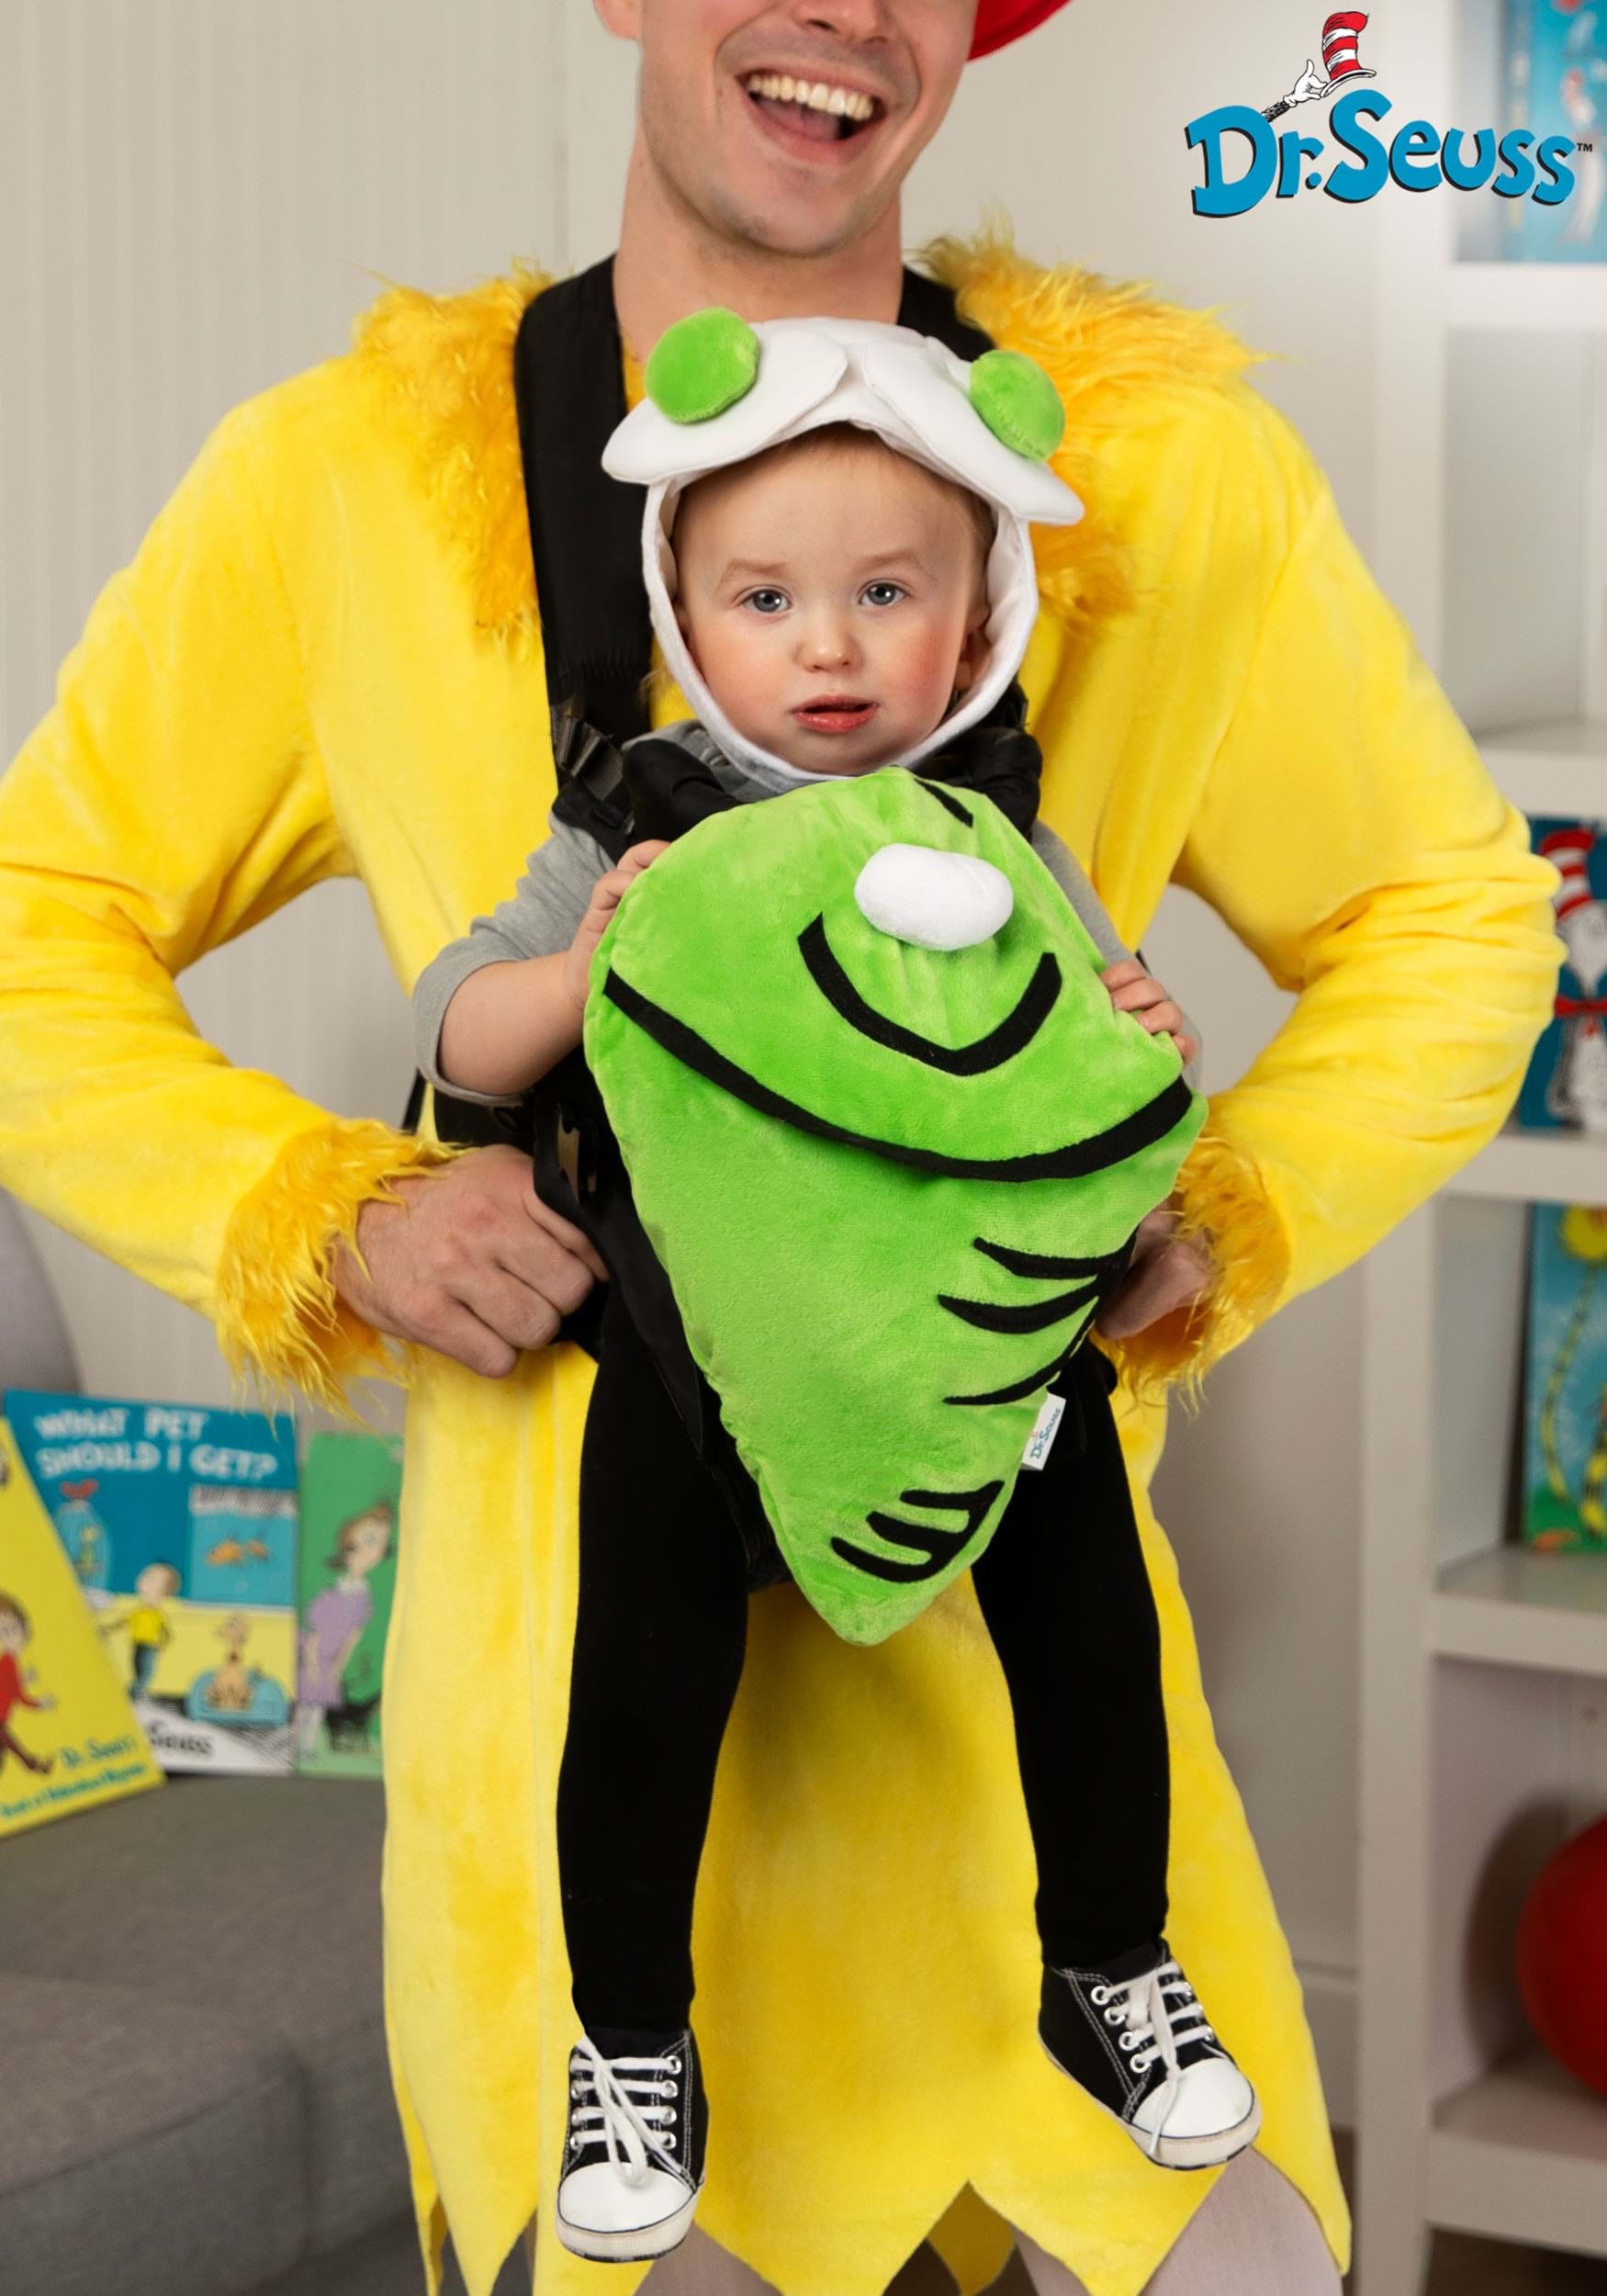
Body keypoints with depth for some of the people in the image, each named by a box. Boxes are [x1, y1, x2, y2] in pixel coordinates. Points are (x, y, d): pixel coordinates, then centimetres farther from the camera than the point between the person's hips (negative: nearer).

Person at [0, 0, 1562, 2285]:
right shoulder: (338, 479, -4)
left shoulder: (1178, 468, -2)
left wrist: (1205, 1226, -6)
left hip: (1011, 1630, 1)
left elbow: (1455, 917, 9)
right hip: (574, 1627, 0)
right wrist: (331, 1222, -9)